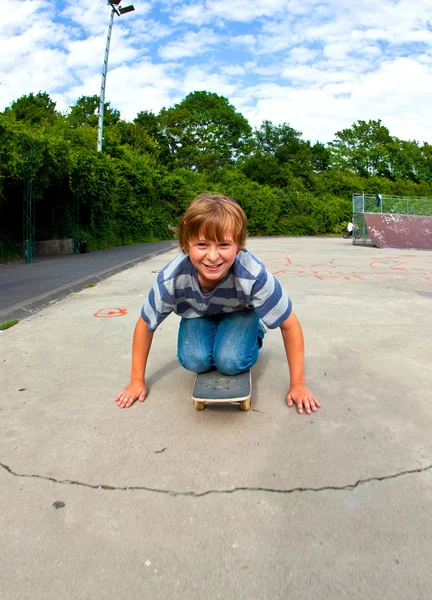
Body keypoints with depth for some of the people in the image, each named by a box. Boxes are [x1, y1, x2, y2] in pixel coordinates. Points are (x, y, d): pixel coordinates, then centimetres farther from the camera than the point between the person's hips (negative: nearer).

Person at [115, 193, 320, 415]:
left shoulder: (254, 276, -41)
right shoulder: (171, 278, -36)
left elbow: (289, 325, -25)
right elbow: (145, 326, -17)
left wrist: (297, 385, -18)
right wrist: (137, 381, -8)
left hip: (240, 313, -1)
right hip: (198, 314, 1)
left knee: (231, 362, -25)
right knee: (194, 362, -23)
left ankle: (252, 338, 9)